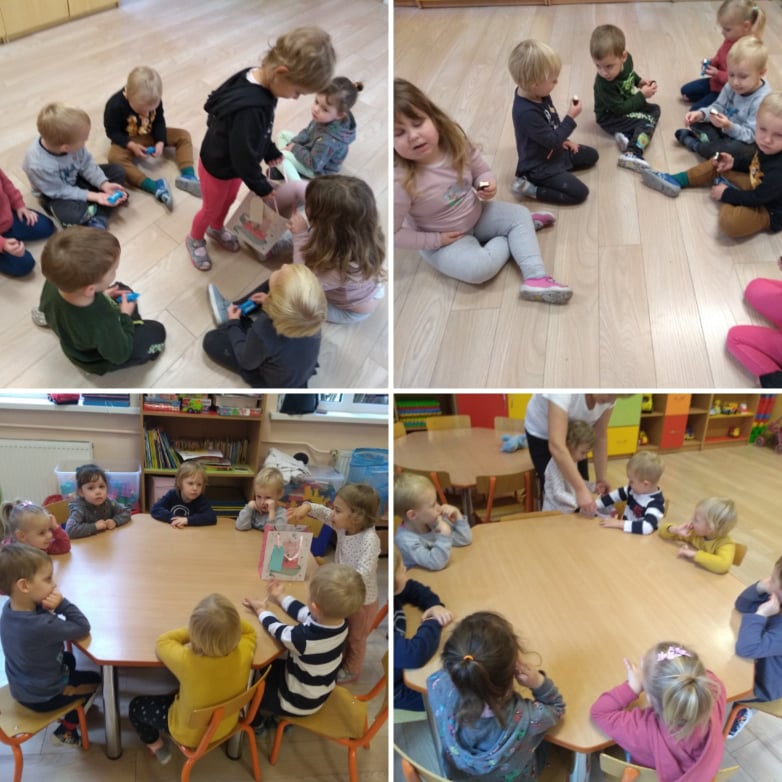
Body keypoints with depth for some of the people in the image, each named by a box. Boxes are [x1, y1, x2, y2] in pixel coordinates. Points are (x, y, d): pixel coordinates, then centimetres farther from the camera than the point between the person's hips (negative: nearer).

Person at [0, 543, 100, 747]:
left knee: (69, 659, 32)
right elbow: (83, 627, -30)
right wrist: (61, 603, -27)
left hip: (20, 687, 8)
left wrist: (51, 606, -24)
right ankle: (66, 730, 28)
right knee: (94, 679, 18)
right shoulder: (41, 626, -39)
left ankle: (73, 704, 43)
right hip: (41, 697, -7)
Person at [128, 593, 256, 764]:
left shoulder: (186, 660, -41)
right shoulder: (244, 653, -32)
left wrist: (194, 630, -12)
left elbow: (162, 642, -17)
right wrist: (228, 622, -20)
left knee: (136, 706, 18)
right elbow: (249, 630, -6)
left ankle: (156, 746, 35)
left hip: (190, 734, -4)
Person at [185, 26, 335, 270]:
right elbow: (243, 156, -33)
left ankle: (216, 229, 59)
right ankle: (195, 239, 47)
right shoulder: (250, 108, -44)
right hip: (218, 167, -8)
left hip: (233, 163, 8)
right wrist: (263, 188, -19)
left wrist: (272, 153, 9)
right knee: (212, 208, 19)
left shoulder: (259, 83, -16)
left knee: (228, 200, 31)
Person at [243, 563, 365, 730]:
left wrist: (262, 611, 1)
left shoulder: (305, 638, -41)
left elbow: (278, 630, -18)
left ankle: (256, 722, 42)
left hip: (299, 702, -6)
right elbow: (304, 613, -1)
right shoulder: (340, 622, -22)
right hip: (321, 690, 6)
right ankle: (269, 713, 39)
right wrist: (280, 598, 12)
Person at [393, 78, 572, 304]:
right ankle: (516, 235, 2)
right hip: (442, 240, -6)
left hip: (476, 213, 6)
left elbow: (482, 171, 2)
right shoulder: (400, 181, -33)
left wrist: (487, 186, -23)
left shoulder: (455, 141, -16)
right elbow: (393, 234, -28)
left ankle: (536, 277, -12)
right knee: (478, 268, -26)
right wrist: (435, 240, -21)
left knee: (520, 214, -4)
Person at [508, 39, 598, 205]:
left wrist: (563, 140, 7)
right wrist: (571, 117, -21)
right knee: (579, 192, -14)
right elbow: (552, 141, -28)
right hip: (540, 166, -10)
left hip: (555, 151, 10)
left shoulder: (538, 95, -6)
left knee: (591, 155, 19)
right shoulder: (527, 113, -35)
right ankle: (529, 188, -8)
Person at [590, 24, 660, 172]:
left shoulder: (627, 58, -14)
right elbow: (620, 109, -26)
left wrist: (639, 81, -3)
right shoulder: (604, 85, -33)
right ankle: (632, 153, -38)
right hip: (610, 116, -8)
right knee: (647, 121, -19)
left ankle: (627, 136, -8)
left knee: (654, 109, 15)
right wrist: (642, 95, -21)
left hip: (626, 104, 8)